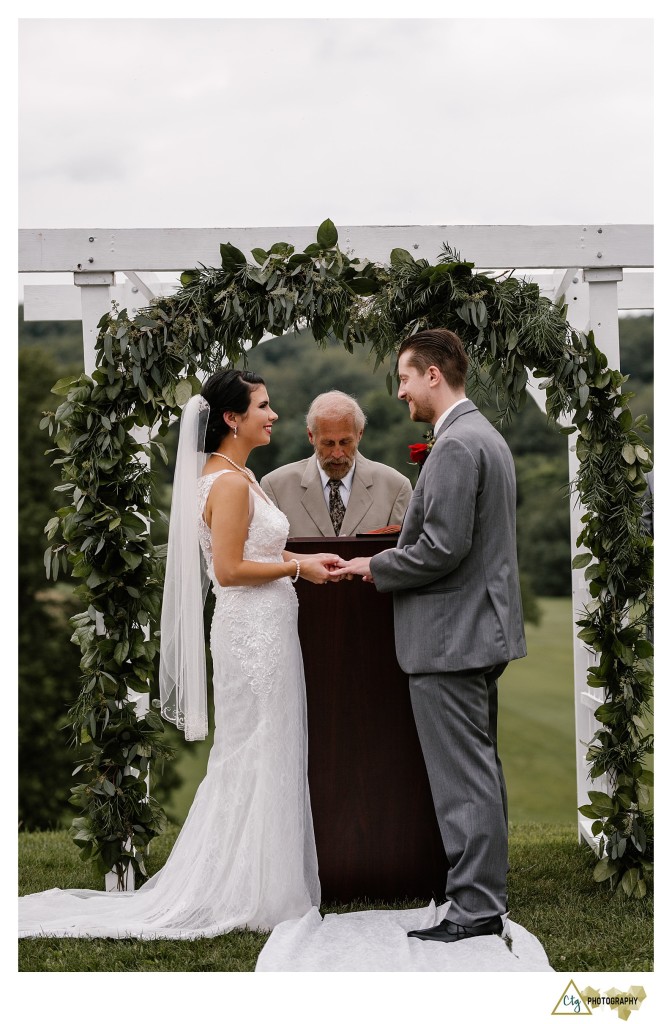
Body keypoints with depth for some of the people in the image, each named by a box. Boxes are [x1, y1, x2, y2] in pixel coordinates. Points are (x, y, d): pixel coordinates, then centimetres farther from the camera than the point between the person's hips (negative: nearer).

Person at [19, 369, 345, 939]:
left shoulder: (236, 476, 14)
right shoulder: (230, 482, -17)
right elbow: (229, 569, -22)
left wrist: (300, 558, 7)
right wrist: (298, 568, -14)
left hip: (262, 630, 10)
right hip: (253, 633, -10)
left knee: (254, 760, 15)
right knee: (258, 760, -2)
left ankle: (236, 886, 24)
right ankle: (252, 893, 8)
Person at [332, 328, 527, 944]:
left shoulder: (456, 446, -19)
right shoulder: (488, 437, 15)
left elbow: (443, 548, -24)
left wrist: (375, 568, -9)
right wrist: (389, 562, 15)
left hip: (451, 637, -11)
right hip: (482, 627, 11)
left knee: (463, 777, -5)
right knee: (481, 766, 17)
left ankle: (476, 907, 1)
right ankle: (488, 887, 27)